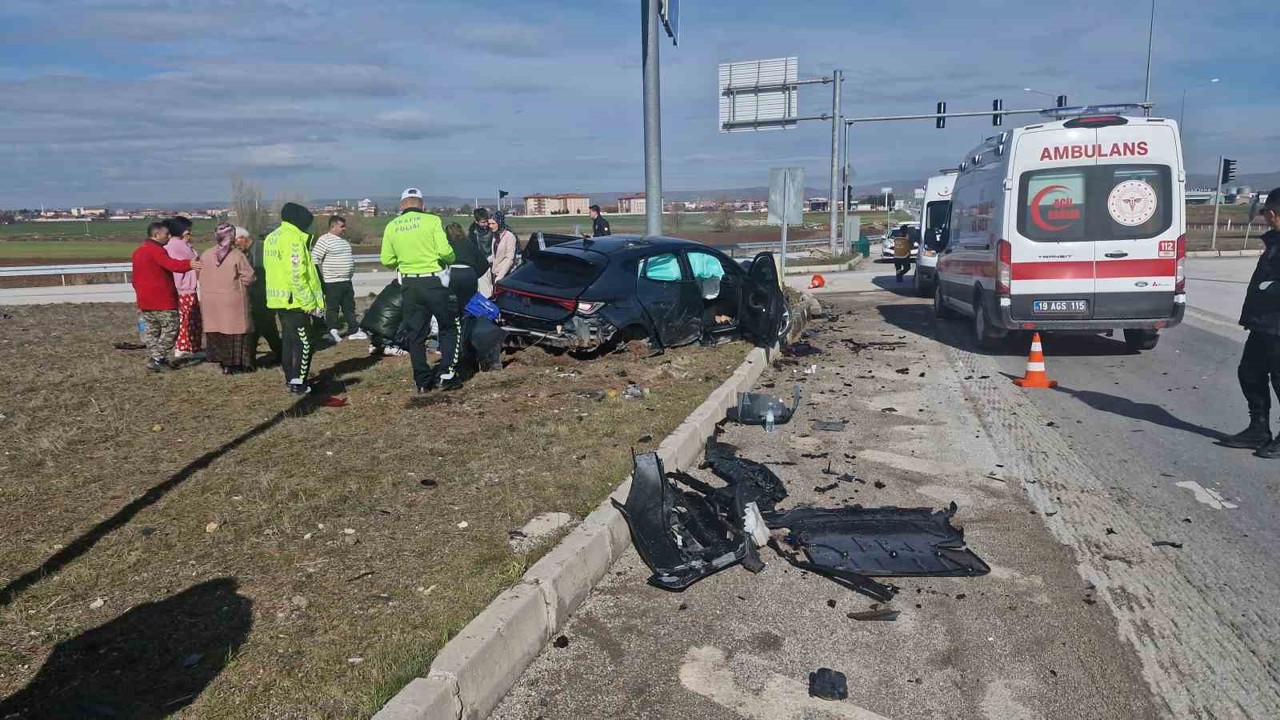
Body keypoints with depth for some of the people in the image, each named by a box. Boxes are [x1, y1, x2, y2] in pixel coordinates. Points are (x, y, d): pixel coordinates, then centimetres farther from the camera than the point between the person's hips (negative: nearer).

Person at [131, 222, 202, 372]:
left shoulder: (138, 252, 18)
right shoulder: (156, 250, -13)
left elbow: (135, 278, 22)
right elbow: (170, 264, -33)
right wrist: (189, 264, -48)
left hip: (144, 300, 9)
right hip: (162, 300, -9)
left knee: (151, 331, 12)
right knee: (170, 329, -3)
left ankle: (155, 360, 14)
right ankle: (158, 359, -9)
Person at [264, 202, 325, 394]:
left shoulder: (271, 238, 15)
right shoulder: (293, 237, -15)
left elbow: (271, 269, 17)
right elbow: (296, 274, -22)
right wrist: (310, 302, -18)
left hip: (279, 299, 9)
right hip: (295, 301, -9)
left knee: (289, 339, 16)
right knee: (304, 342, -2)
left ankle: (290, 379, 22)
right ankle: (298, 383, -3)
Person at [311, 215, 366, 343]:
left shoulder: (343, 241, 16)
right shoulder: (324, 240, -11)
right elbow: (314, 259, -15)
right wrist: (321, 278, -15)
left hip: (346, 282, 8)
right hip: (332, 283, -8)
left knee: (349, 307, 12)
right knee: (332, 308, 0)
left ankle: (354, 331, 18)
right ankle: (333, 332, 7)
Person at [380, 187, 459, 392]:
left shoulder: (391, 226, 3)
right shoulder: (431, 220, -8)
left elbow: (387, 260, 4)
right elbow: (445, 251, -16)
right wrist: (451, 260, 5)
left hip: (409, 285, 4)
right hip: (434, 281, -3)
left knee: (416, 334, 11)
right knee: (449, 328, 11)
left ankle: (422, 380, 14)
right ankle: (446, 374, 2)